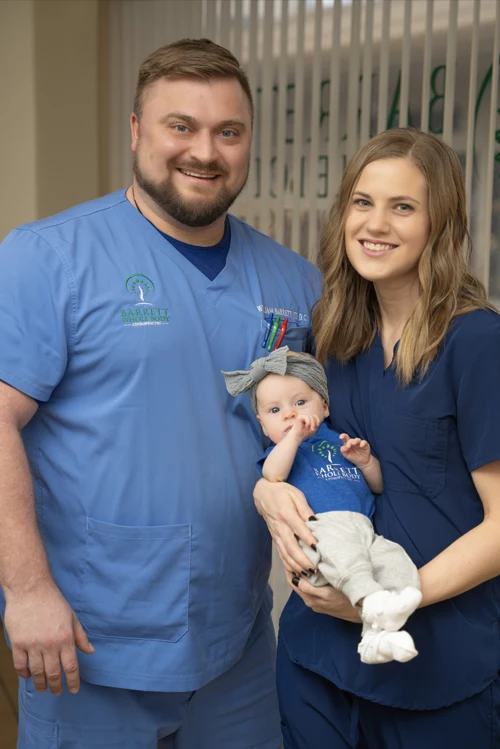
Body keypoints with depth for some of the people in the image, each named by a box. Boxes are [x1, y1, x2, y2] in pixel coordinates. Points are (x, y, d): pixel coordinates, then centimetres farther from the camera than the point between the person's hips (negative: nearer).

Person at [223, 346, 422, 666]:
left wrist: (366, 460, 12)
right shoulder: (281, 448, 23)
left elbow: (378, 486, 32)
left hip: (362, 528, 4)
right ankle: (371, 600, -54)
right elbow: (273, 475, -4)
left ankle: (378, 635, -33)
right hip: (317, 528, -4)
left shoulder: (341, 441, 32)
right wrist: (294, 435, -3)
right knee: (340, 545, -39)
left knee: (396, 559, -23)